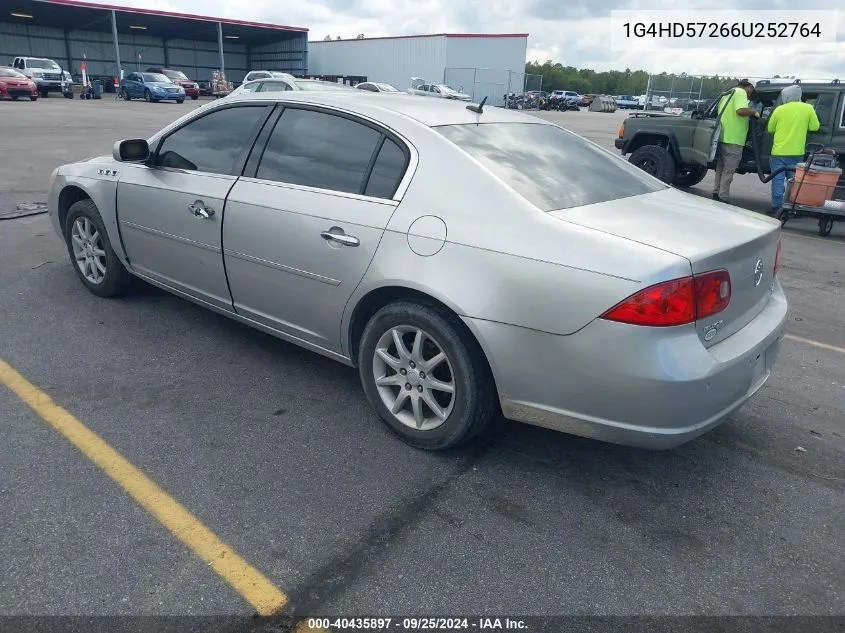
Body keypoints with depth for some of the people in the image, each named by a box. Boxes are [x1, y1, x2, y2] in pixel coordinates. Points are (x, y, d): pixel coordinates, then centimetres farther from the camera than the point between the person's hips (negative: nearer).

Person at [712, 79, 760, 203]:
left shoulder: (727, 94, 21)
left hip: (722, 137, 9)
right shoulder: (741, 92, -8)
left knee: (721, 169, 16)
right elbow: (740, 110, -25)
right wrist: (754, 112, -8)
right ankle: (722, 198, -6)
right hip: (733, 139, -9)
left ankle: (716, 194, 20)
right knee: (728, 171, -6)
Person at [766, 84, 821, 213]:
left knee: (778, 180, 4)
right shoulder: (808, 108, -2)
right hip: (797, 153, 1)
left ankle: (776, 206, 4)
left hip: (778, 152, -1)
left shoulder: (779, 110, -3)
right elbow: (815, 127, 3)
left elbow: (770, 129, 6)